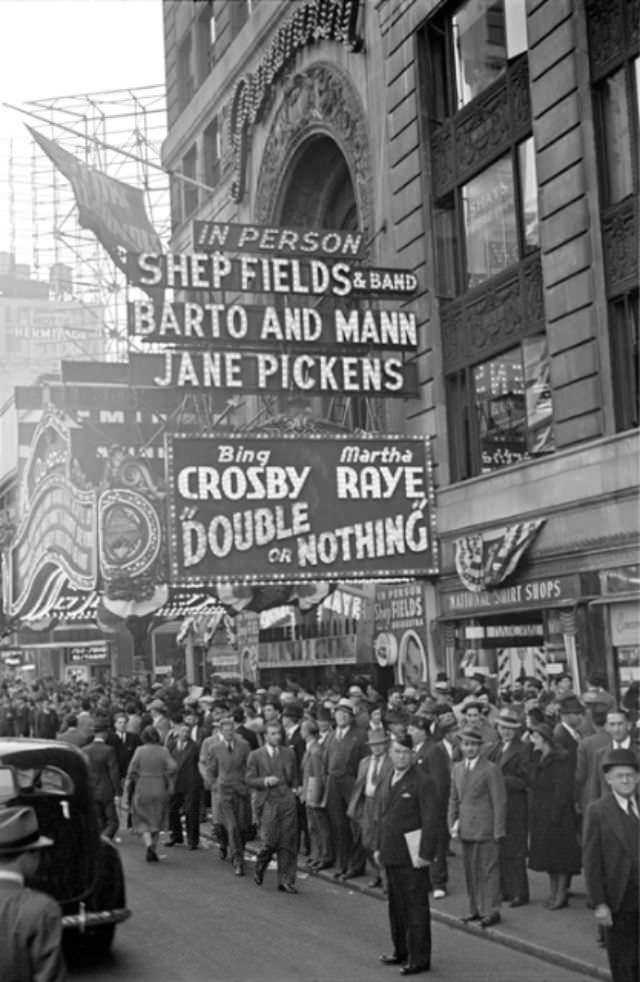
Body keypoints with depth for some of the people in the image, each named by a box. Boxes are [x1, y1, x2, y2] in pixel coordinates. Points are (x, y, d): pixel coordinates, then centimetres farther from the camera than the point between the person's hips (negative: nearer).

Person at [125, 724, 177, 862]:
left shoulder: (140, 750, -8)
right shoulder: (163, 751, -5)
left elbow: (132, 771, -8)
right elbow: (172, 767, -15)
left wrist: (127, 788, 5)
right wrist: (167, 780, 3)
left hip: (142, 789, -2)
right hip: (160, 790, 2)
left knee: (143, 821, 7)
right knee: (157, 822, 15)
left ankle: (149, 844, -18)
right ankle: (153, 852, 19)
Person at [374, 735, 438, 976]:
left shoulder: (423, 782, -11)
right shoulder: (387, 781, 13)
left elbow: (430, 821, -14)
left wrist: (425, 854, -18)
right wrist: (379, 847, 14)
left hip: (412, 856, -7)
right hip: (391, 855, 7)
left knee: (416, 908, 0)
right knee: (396, 906, 16)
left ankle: (419, 959, 7)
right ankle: (401, 952, 28)